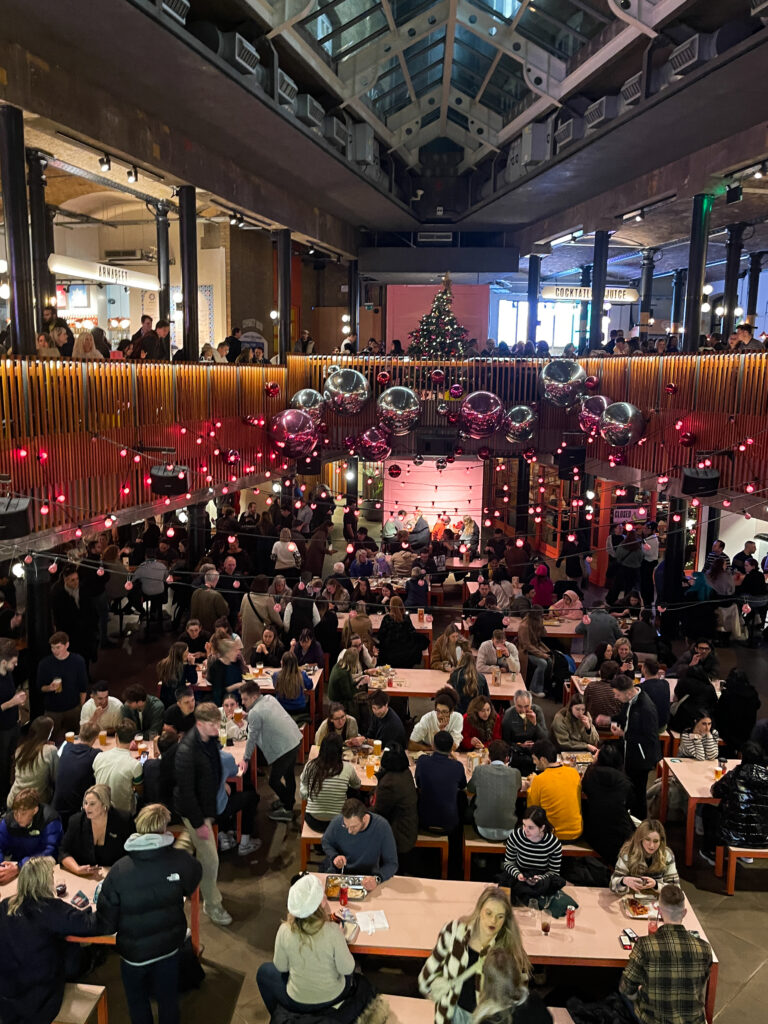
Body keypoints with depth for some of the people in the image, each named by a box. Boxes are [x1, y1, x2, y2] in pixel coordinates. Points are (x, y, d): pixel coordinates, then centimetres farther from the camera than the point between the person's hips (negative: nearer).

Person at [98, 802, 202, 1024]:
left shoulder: (119, 871, -26)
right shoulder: (180, 861, -23)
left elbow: (107, 921, -16)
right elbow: (192, 883, 1)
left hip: (134, 949, -1)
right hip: (170, 946, 1)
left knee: (137, 1000, 25)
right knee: (168, 997, 24)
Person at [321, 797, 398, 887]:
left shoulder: (382, 826, -22)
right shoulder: (338, 821, -16)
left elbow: (392, 863, -19)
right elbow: (326, 842, 7)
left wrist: (377, 879, -38)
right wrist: (334, 856, -14)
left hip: (367, 877, -1)